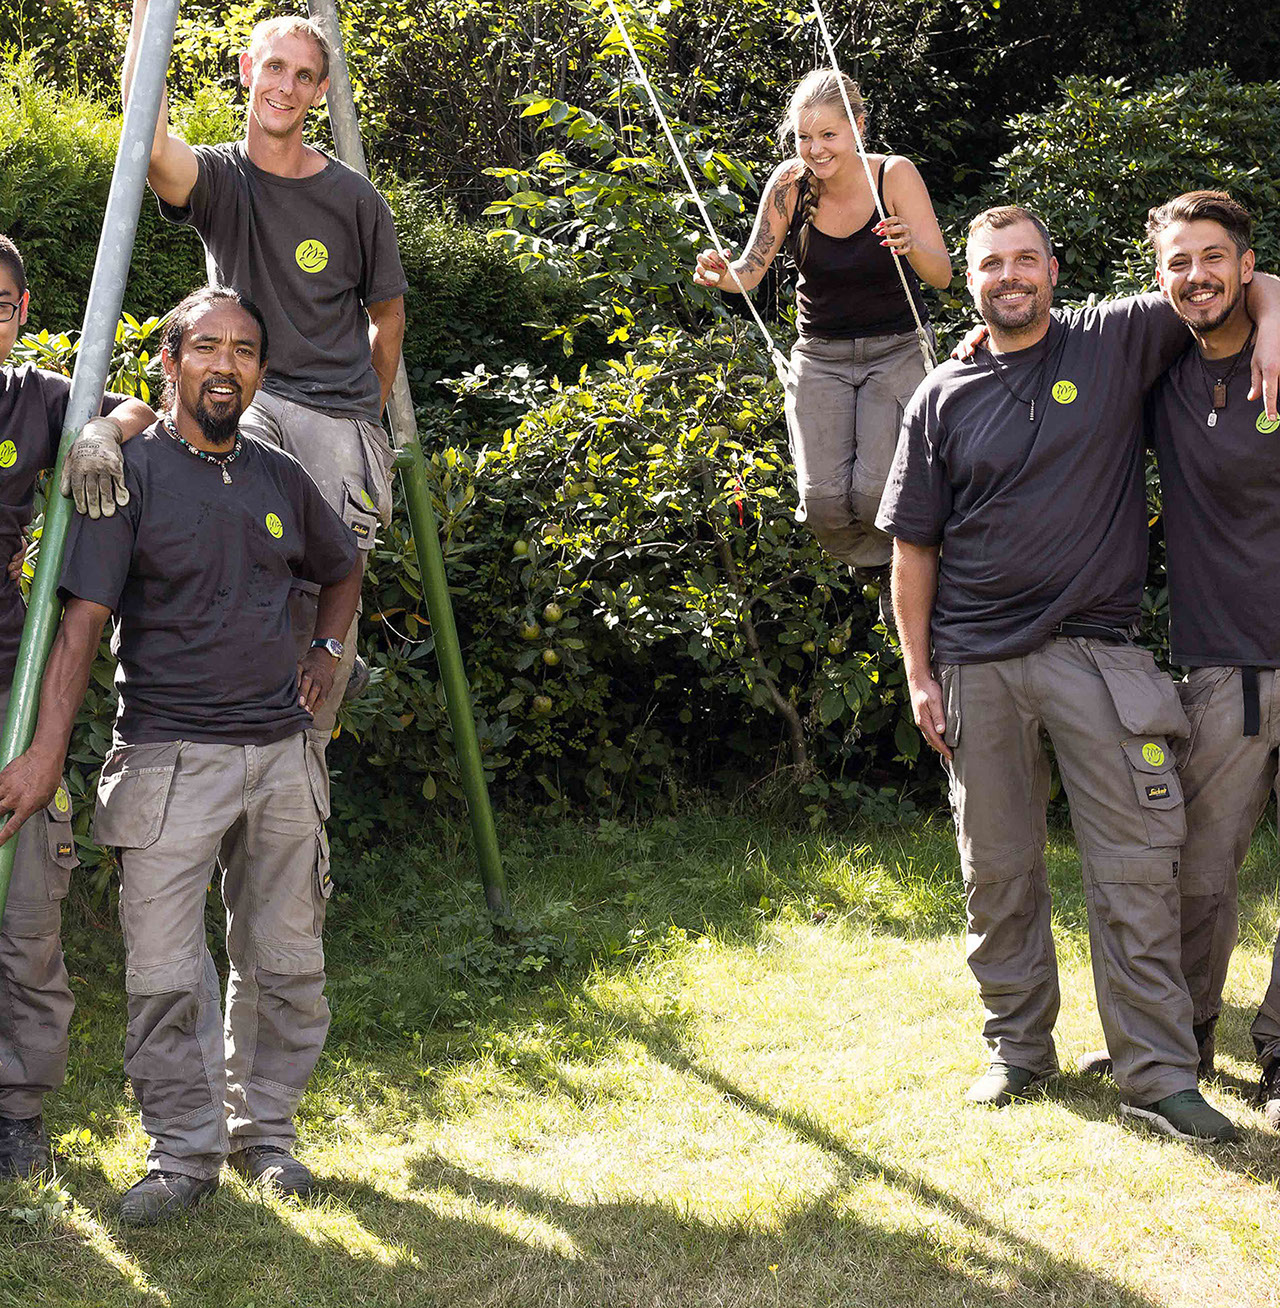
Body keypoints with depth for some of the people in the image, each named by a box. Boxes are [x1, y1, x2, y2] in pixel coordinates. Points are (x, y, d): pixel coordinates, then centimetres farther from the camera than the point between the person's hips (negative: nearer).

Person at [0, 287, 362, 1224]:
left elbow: (343, 568, 31)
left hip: (282, 753, 5)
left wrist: (325, 656, 15)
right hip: (169, 759, -5)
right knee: (166, 972, -6)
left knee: (285, 963, 9)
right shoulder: (130, 472, -5)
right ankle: (184, 1152, 8)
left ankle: (263, 1129, 25)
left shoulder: (282, 479, 10)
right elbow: (84, 618, -12)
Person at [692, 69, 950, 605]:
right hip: (821, 354, 2)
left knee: (874, 491, -20)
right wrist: (723, 274, -33)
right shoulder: (790, 183, -10)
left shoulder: (895, 175, -15)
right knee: (823, 501, -13)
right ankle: (876, 566, 22)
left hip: (896, 350, -2)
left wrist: (912, 248, -43)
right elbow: (752, 270, -9)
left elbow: (942, 275, -20)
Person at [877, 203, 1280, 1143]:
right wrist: (919, 675, 5)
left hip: (1095, 651, -1)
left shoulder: (1117, 343, 5)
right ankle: (1020, 1046, 23)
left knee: (1137, 870, -4)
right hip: (977, 667, 2)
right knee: (999, 872, 8)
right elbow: (914, 546, 10)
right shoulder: (942, 399, 8)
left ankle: (1158, 1075, 2)